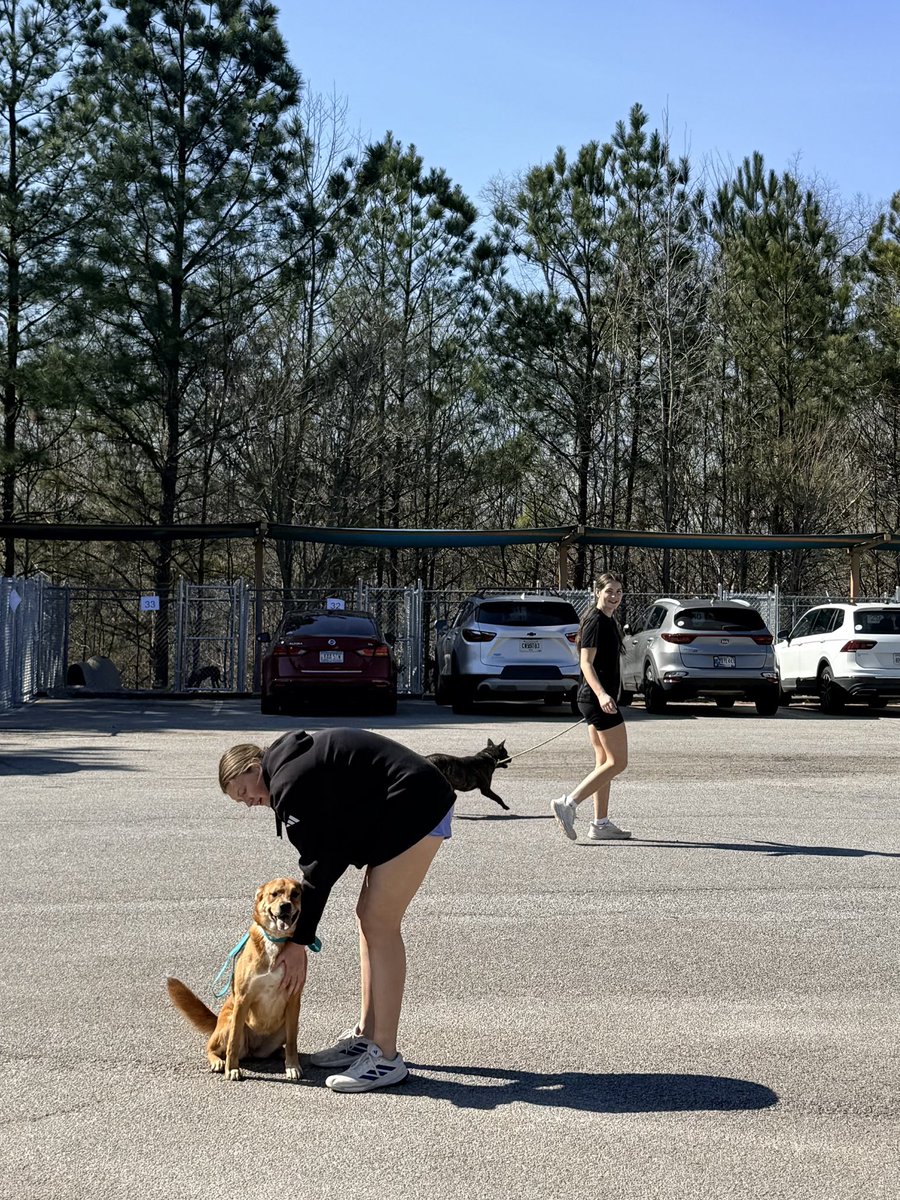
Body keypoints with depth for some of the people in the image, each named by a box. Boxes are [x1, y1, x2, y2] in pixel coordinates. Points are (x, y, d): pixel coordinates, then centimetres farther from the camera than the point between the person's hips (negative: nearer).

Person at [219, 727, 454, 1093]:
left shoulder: (289, 782, -15)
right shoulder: (295, 761, 15)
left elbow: (320, 864, -13)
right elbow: (333, 853, 16)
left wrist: (299, 941, -5)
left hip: (415, 808, -11)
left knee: (379, 924, -10)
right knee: (369, 918, 13)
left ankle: (386, 1057, -8)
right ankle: (365, 1036, 20)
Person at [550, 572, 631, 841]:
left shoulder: (607, 621, 17)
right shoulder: (596, 622, -13)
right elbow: (586, 663, -20)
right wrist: (601, 694, -32)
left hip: (596, 699, 10)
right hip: (598, 699, -10)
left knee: (605, 762, 11)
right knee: (618, 762, -10)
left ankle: (600, 824, 14)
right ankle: (567, 804, -13)